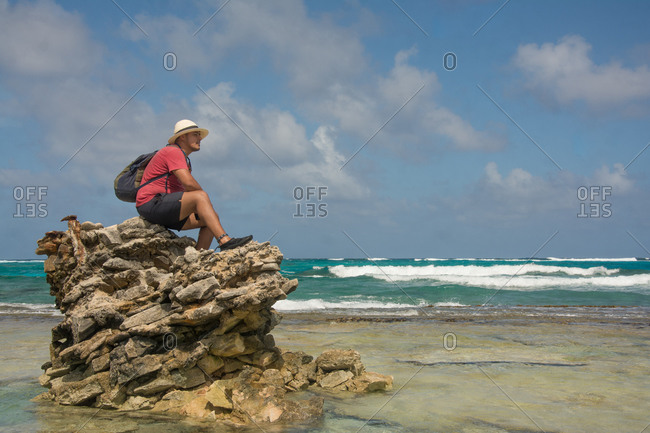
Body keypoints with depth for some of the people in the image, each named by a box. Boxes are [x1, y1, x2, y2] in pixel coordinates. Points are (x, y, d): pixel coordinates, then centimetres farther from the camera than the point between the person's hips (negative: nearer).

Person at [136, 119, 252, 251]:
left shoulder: (183, 158, 23)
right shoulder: (173, 152, -10)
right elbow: (189, 183, -23)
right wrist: (204, 199, -6)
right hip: (152, 204, -10)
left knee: (213, 217, 2)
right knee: (200, 196, -27)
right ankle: (225, 241, -40)